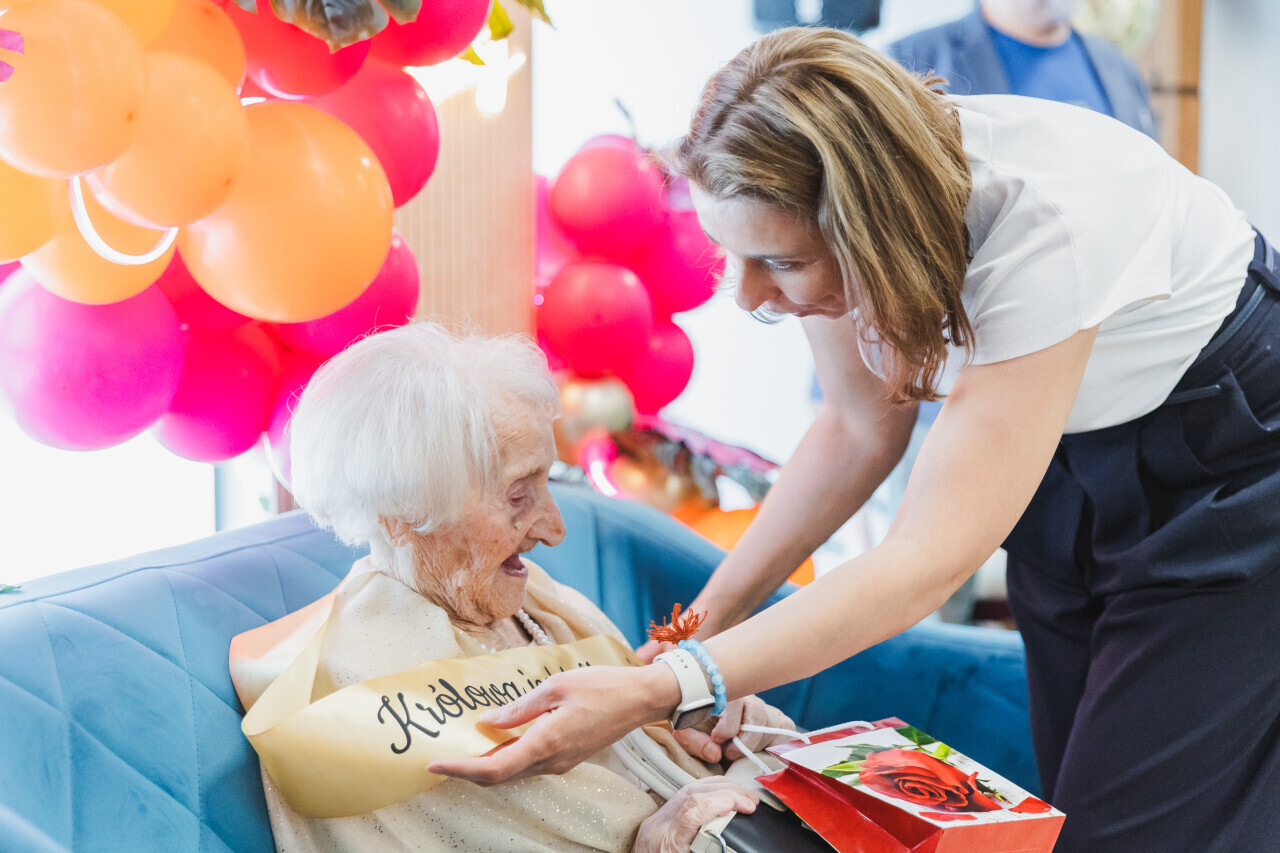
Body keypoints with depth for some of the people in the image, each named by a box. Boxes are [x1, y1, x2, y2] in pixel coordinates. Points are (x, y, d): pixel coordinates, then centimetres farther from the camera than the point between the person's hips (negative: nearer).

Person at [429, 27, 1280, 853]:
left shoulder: (1042, 228, -39)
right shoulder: (828, 201, -20)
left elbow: (928, 561, -38)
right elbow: (864, 428, -3)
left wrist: (654, 693, -43)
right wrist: (710, 617, -10)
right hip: (1073, 452, 6)